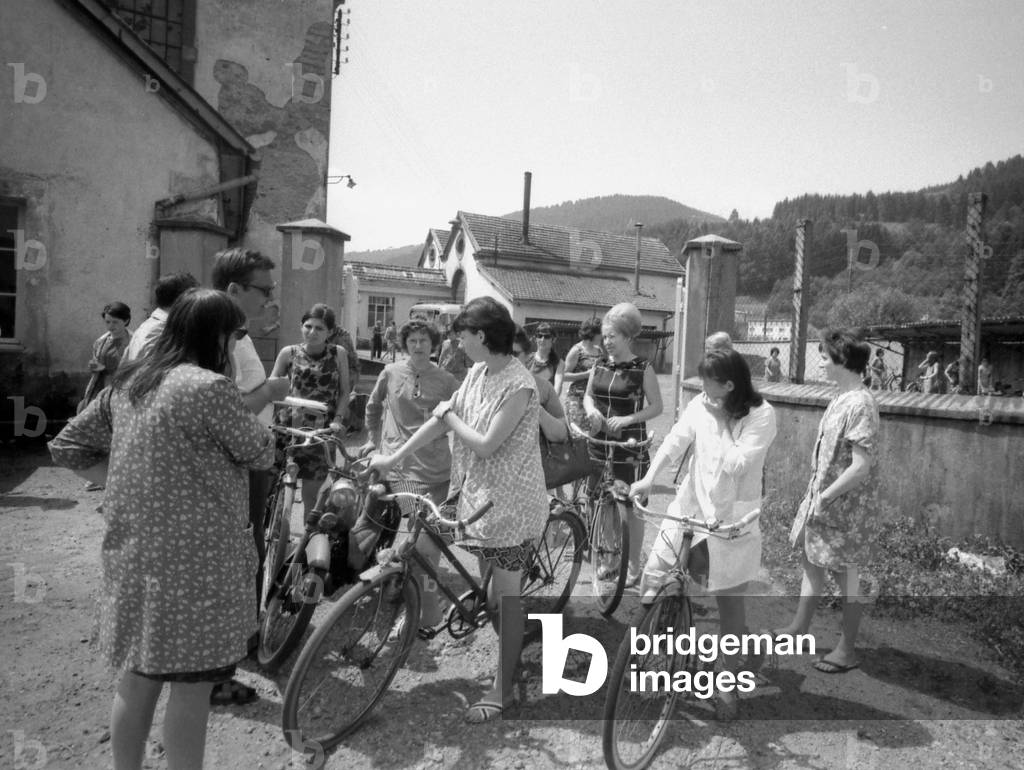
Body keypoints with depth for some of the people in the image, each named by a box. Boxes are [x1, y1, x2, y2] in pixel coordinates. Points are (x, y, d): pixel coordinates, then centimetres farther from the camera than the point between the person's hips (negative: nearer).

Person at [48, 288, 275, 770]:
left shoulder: (127, 383, 8)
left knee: (138, 679, 21)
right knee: (191, 688, 6)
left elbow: (66, 447, 14)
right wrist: (248, 418, 12)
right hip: (193, 561, -8)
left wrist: (124, 479, 13)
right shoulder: (209, 387, -17)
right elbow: (260, 454, -7)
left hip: (132, 556, 8)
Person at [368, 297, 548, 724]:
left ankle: (502, 689, 18)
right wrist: (393, 458, 8)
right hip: (477, 492, 8)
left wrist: (450, 416, -9)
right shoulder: (477, 373, 4)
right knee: (486, 588, 16)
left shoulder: (518, 384, -21)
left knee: (506, 595, 4)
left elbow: (486, 445, -24)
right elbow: (441, 419, 8)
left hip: (509, 500, -8)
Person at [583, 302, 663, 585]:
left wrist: (628, 419, -20)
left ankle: (633, 565, 18)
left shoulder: (643, 368, -8)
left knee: (632, 505, 4)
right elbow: (587, 395, 16)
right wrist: (591, 410, -6)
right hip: (600, 443, 5)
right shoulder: (599, 365, 5)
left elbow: (656, 407, -6)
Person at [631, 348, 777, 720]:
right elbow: (675, 440, -12)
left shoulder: (761, 415, -11)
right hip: (690, 504, 3)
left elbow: (737, 463, -21)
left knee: (729, 601, 8)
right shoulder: (700, 405, -1)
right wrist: (649, 477, -25)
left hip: (731, 516, -3)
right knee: (653, 573, -4)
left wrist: (718, 418, -17)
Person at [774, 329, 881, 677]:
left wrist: (824, 498, -19)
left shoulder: (861, 404, -23)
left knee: (847, 577, 6)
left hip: (846, 507, -9)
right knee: (811, 562, 20)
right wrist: (816, 495, 13)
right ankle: (799, 627, 38)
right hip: (822, 496, 9)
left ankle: (847, 651, 22)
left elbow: (860, 467, -25)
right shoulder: (841, 398, 5)